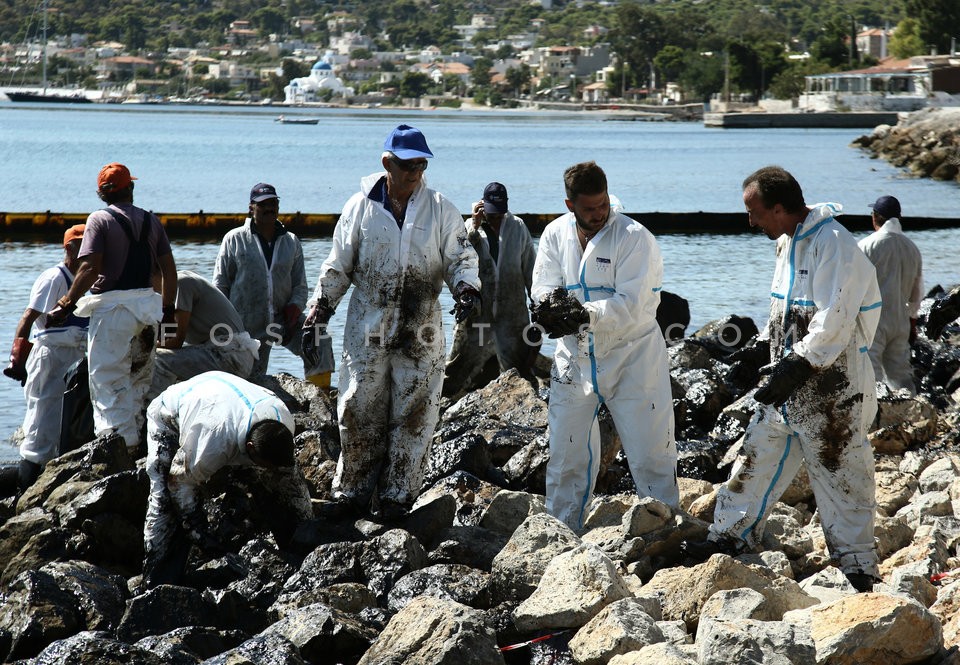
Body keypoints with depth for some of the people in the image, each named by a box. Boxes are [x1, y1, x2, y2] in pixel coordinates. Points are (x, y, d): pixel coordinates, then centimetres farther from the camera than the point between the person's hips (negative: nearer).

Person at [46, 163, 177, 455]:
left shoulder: (100, 220, -6)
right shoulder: (151, 221, 10)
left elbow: (89, 268, -15)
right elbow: (169, 269, 11)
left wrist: (67, 304, -9)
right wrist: (167, 310, 20)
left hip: (113, 306, -6)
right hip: (146, 306, 6)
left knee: (107, 376, -4)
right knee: (139, 376, 16)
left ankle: (120, 439, -12)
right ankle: (136, 437, 20)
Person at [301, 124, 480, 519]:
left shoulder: (440, 209, 2)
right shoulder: (360, 207, 1)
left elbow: (460, 257, 5)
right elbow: (337, 267, 8)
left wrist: (467, 288, -17)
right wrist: (318, 314, 5)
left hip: (421, 331, 0)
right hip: (367, 329, 0)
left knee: (414, 414, 1)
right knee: (359, 413, 0)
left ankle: (396, 498, 7)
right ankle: (352, 494, 9)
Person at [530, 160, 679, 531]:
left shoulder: (635, 238, -14)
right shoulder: (556, 234, 2)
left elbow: (631, 306, -22)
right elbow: (544, 288, -5)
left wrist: (585, 315, -36)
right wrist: (554, 304, -29)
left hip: (632, 360, -4)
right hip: (575, 358, 4)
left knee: (650, 457, -2)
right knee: (566, 458, 10)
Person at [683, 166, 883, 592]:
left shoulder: (832, 245, -20)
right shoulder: (791, 243, 11)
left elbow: (833, 322, -25)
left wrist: (796, 368, -26)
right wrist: (764, 349, 15)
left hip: (829, 386, -9)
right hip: (788, 382, 9)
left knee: (839, 477, -2)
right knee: (756, 460, 14)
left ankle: (857, 571, 7)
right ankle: (730, 539, 25)